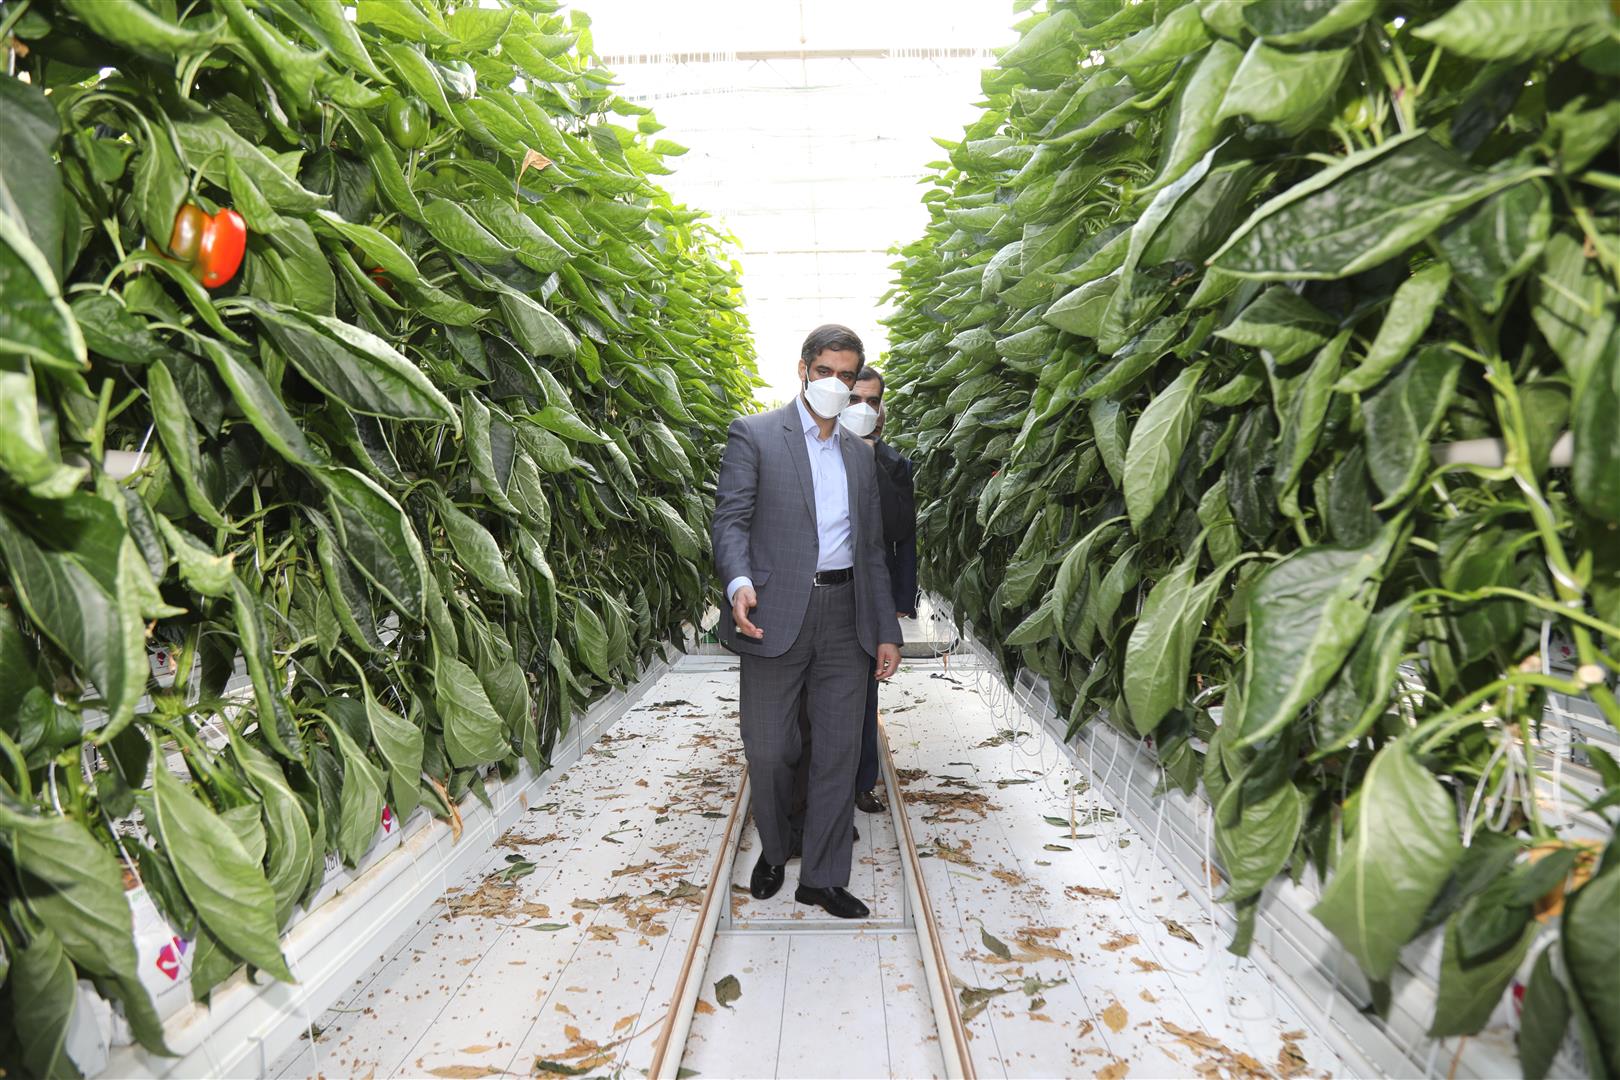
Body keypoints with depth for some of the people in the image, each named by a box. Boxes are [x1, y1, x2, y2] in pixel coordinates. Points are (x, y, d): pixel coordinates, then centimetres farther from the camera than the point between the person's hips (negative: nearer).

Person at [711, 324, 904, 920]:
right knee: (768, 751, 6)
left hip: (845, 618, 4)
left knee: (839, 750, 6)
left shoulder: (860, 455, 17)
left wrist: (886, 631, 12)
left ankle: (823, 876, 21)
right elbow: (731, 518, -6)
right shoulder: (754, 434, 2)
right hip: (776, 617, -4)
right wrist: (739, 581, -26)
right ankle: (773, 851, 33)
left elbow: (872, 549, 17)